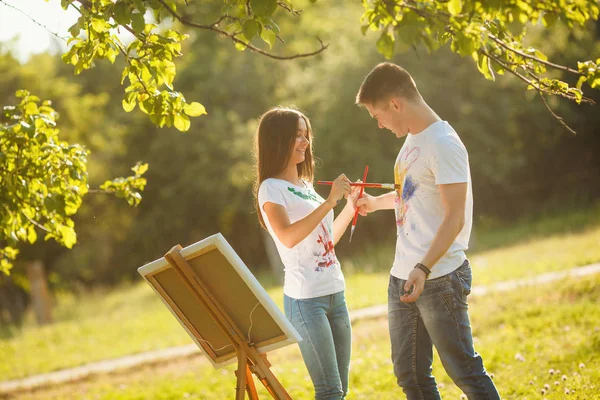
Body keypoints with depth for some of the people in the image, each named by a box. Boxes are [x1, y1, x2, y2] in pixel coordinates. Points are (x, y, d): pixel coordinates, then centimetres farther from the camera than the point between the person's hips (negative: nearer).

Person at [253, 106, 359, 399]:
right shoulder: (271, 188, -8)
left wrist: (350, 206, 17)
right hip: (305, 299, -8)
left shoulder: (306, 185, 16)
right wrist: (330, 201, -23)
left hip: (335, 293, 8)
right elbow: (288, 237, -25)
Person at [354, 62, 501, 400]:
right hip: (402, 278, 9)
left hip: (439, 279, -9)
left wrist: (424, 269, -29)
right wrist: (376, 202, 39)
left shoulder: (443, 144, -14)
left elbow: (455, 217, -20)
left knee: (464, 371, -6)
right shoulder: (413, 140, 13)